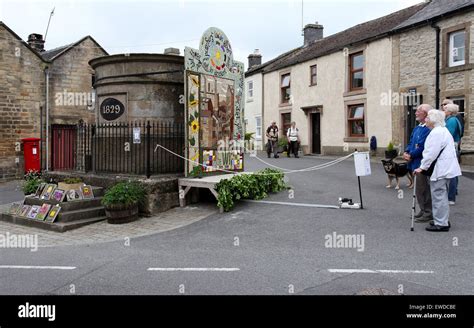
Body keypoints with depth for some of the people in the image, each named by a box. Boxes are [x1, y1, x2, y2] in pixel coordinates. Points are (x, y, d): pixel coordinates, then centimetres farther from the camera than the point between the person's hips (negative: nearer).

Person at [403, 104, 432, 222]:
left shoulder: (428, 129, -19)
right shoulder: (417, 128, 13)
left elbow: (423, 147, -23)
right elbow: (411, 143, 16)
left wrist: (411, 155, -14)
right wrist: (406, 152, -2)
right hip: (415, 163, 9)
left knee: (423, 188, -1)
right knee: (419, 188, 17)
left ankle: (428, 213, 11)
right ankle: (423, 210, 29)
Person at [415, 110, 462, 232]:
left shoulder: (436, 132, -16)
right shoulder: (443, 130, 18)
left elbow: (431, 153, -21)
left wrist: (422, 167, -15)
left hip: (441, 170, -11)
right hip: (446, 168, 11)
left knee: (439, 196, -5)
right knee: (442, 196, 18)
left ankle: (441, 224, 1)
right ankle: (443, 220, 27)